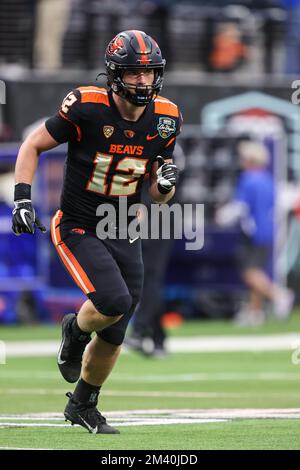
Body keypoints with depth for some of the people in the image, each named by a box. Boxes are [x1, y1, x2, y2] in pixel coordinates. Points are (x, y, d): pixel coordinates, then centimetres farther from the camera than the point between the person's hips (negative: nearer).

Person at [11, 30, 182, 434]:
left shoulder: (164, 119, -3)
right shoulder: (86, 108, -18)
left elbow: (157, 196, 8)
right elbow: (32, 146, -6)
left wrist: (166, 184, -15)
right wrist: (22, 199, -16)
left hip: (125, 235, 5)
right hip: (79, 230, -5)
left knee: (113, 335, 10)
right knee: (114, 302, -27)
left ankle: (83, 405, 35)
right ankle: (75, 330, 8)